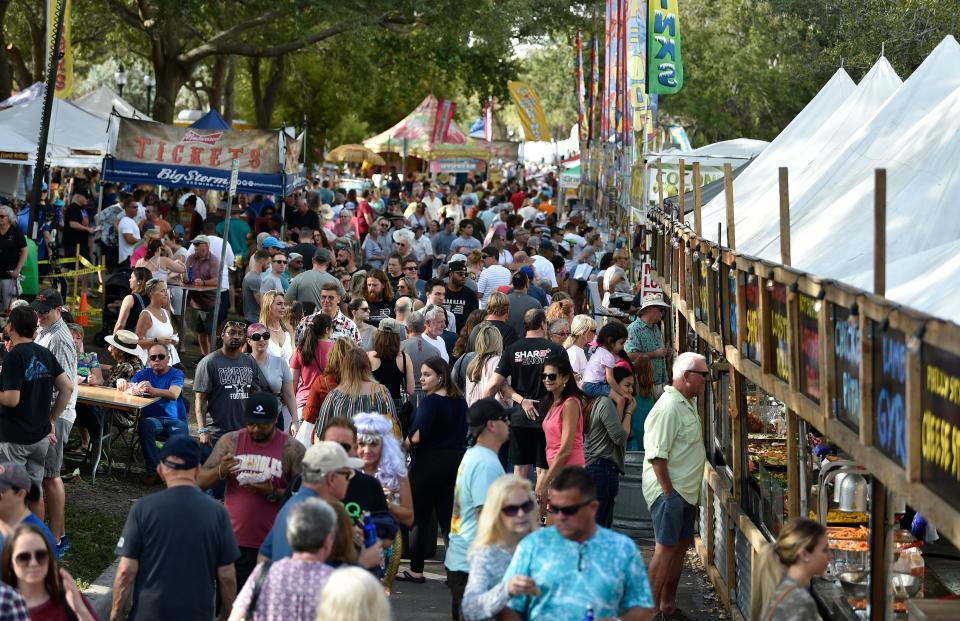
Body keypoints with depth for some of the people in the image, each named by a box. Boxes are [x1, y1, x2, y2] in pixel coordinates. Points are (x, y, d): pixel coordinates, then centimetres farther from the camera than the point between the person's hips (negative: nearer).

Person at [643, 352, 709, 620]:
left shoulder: (687, 404, 14)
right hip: (668, 490, -10)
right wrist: (668, 492, -22)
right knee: (666, 548, -9)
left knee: (680, 546, 14)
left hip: (686, 491, 10)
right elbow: (657, 455, -22)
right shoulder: (669, 407, -18)